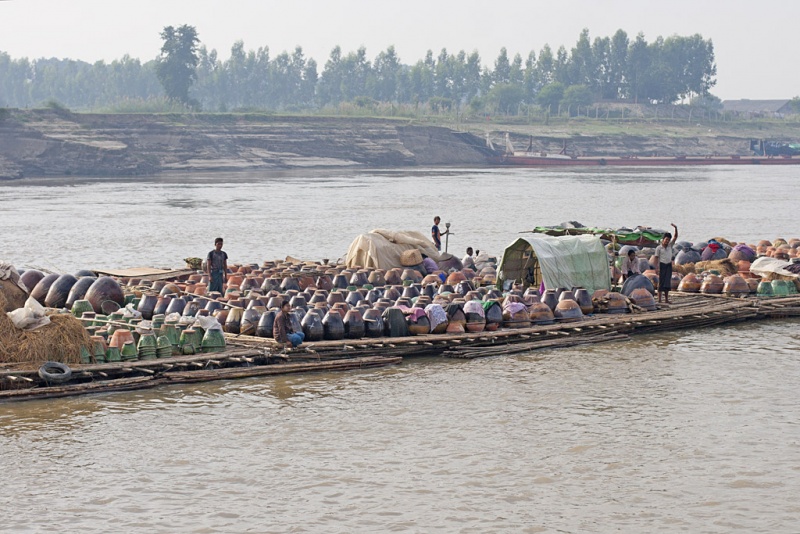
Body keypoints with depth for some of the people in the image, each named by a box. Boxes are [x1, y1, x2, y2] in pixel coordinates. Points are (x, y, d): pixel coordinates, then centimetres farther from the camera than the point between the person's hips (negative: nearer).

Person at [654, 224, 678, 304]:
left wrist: (675, 228, -12)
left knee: (667, 282, 3)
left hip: (669, 265, 4)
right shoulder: (658, 248, -3)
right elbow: (656, 258, -5)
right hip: (662, 265, -4)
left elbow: (675, 237, 2)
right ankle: (659, 299, -3)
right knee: (661, 282, -4)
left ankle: (666, 299, 5)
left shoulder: (670, 246, 9)